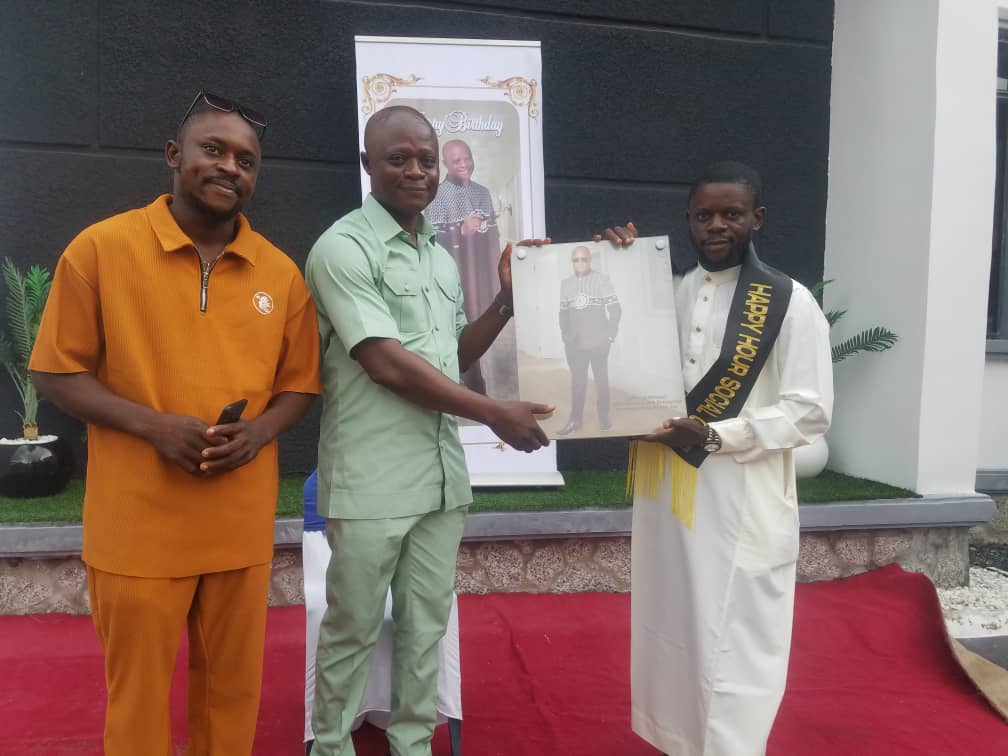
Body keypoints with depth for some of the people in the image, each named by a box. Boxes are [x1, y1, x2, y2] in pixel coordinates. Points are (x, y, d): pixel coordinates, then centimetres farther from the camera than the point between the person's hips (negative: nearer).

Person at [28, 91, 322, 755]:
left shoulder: (282, 272, 3)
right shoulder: (101, 247, -5)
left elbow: (300, 383, 9)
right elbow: (57, 372, -3)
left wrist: (259, 432, -11)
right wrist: (154, 425, -17)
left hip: (242, 523, 3)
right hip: (137, 524, -2)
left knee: (233, 687, 17)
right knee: (137, 695, 14)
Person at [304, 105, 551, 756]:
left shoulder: (443, 257, 13)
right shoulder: (344, 248, -10)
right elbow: (388, 364, -17)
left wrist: (508, 302, 5)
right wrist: (495, 414, -15)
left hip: (442, 472, 7)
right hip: (373, 479, -6)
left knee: (427, 622, 16)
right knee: (354, 628, 8)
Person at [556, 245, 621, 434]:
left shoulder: (602, 279, -3)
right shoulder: (565, 283, 7)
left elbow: (615, 309, -4)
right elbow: (563, 313, 11)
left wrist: (610, 335, -7)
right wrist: (566, 336, 4)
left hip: (598, 341, -2)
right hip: (575, 343, 3)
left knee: (601, 378, 8)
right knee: (577, 381, 6)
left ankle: (604, 417, 19)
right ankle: (575, 420, 12)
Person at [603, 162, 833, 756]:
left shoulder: (790, 302, -7)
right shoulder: (669, 292, 10)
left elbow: (811, 411, -10)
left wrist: (718, 435, -21)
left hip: (742, 503, -6)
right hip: (666, 491, 6)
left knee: (734, 644, 2)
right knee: (673, 629, 16)